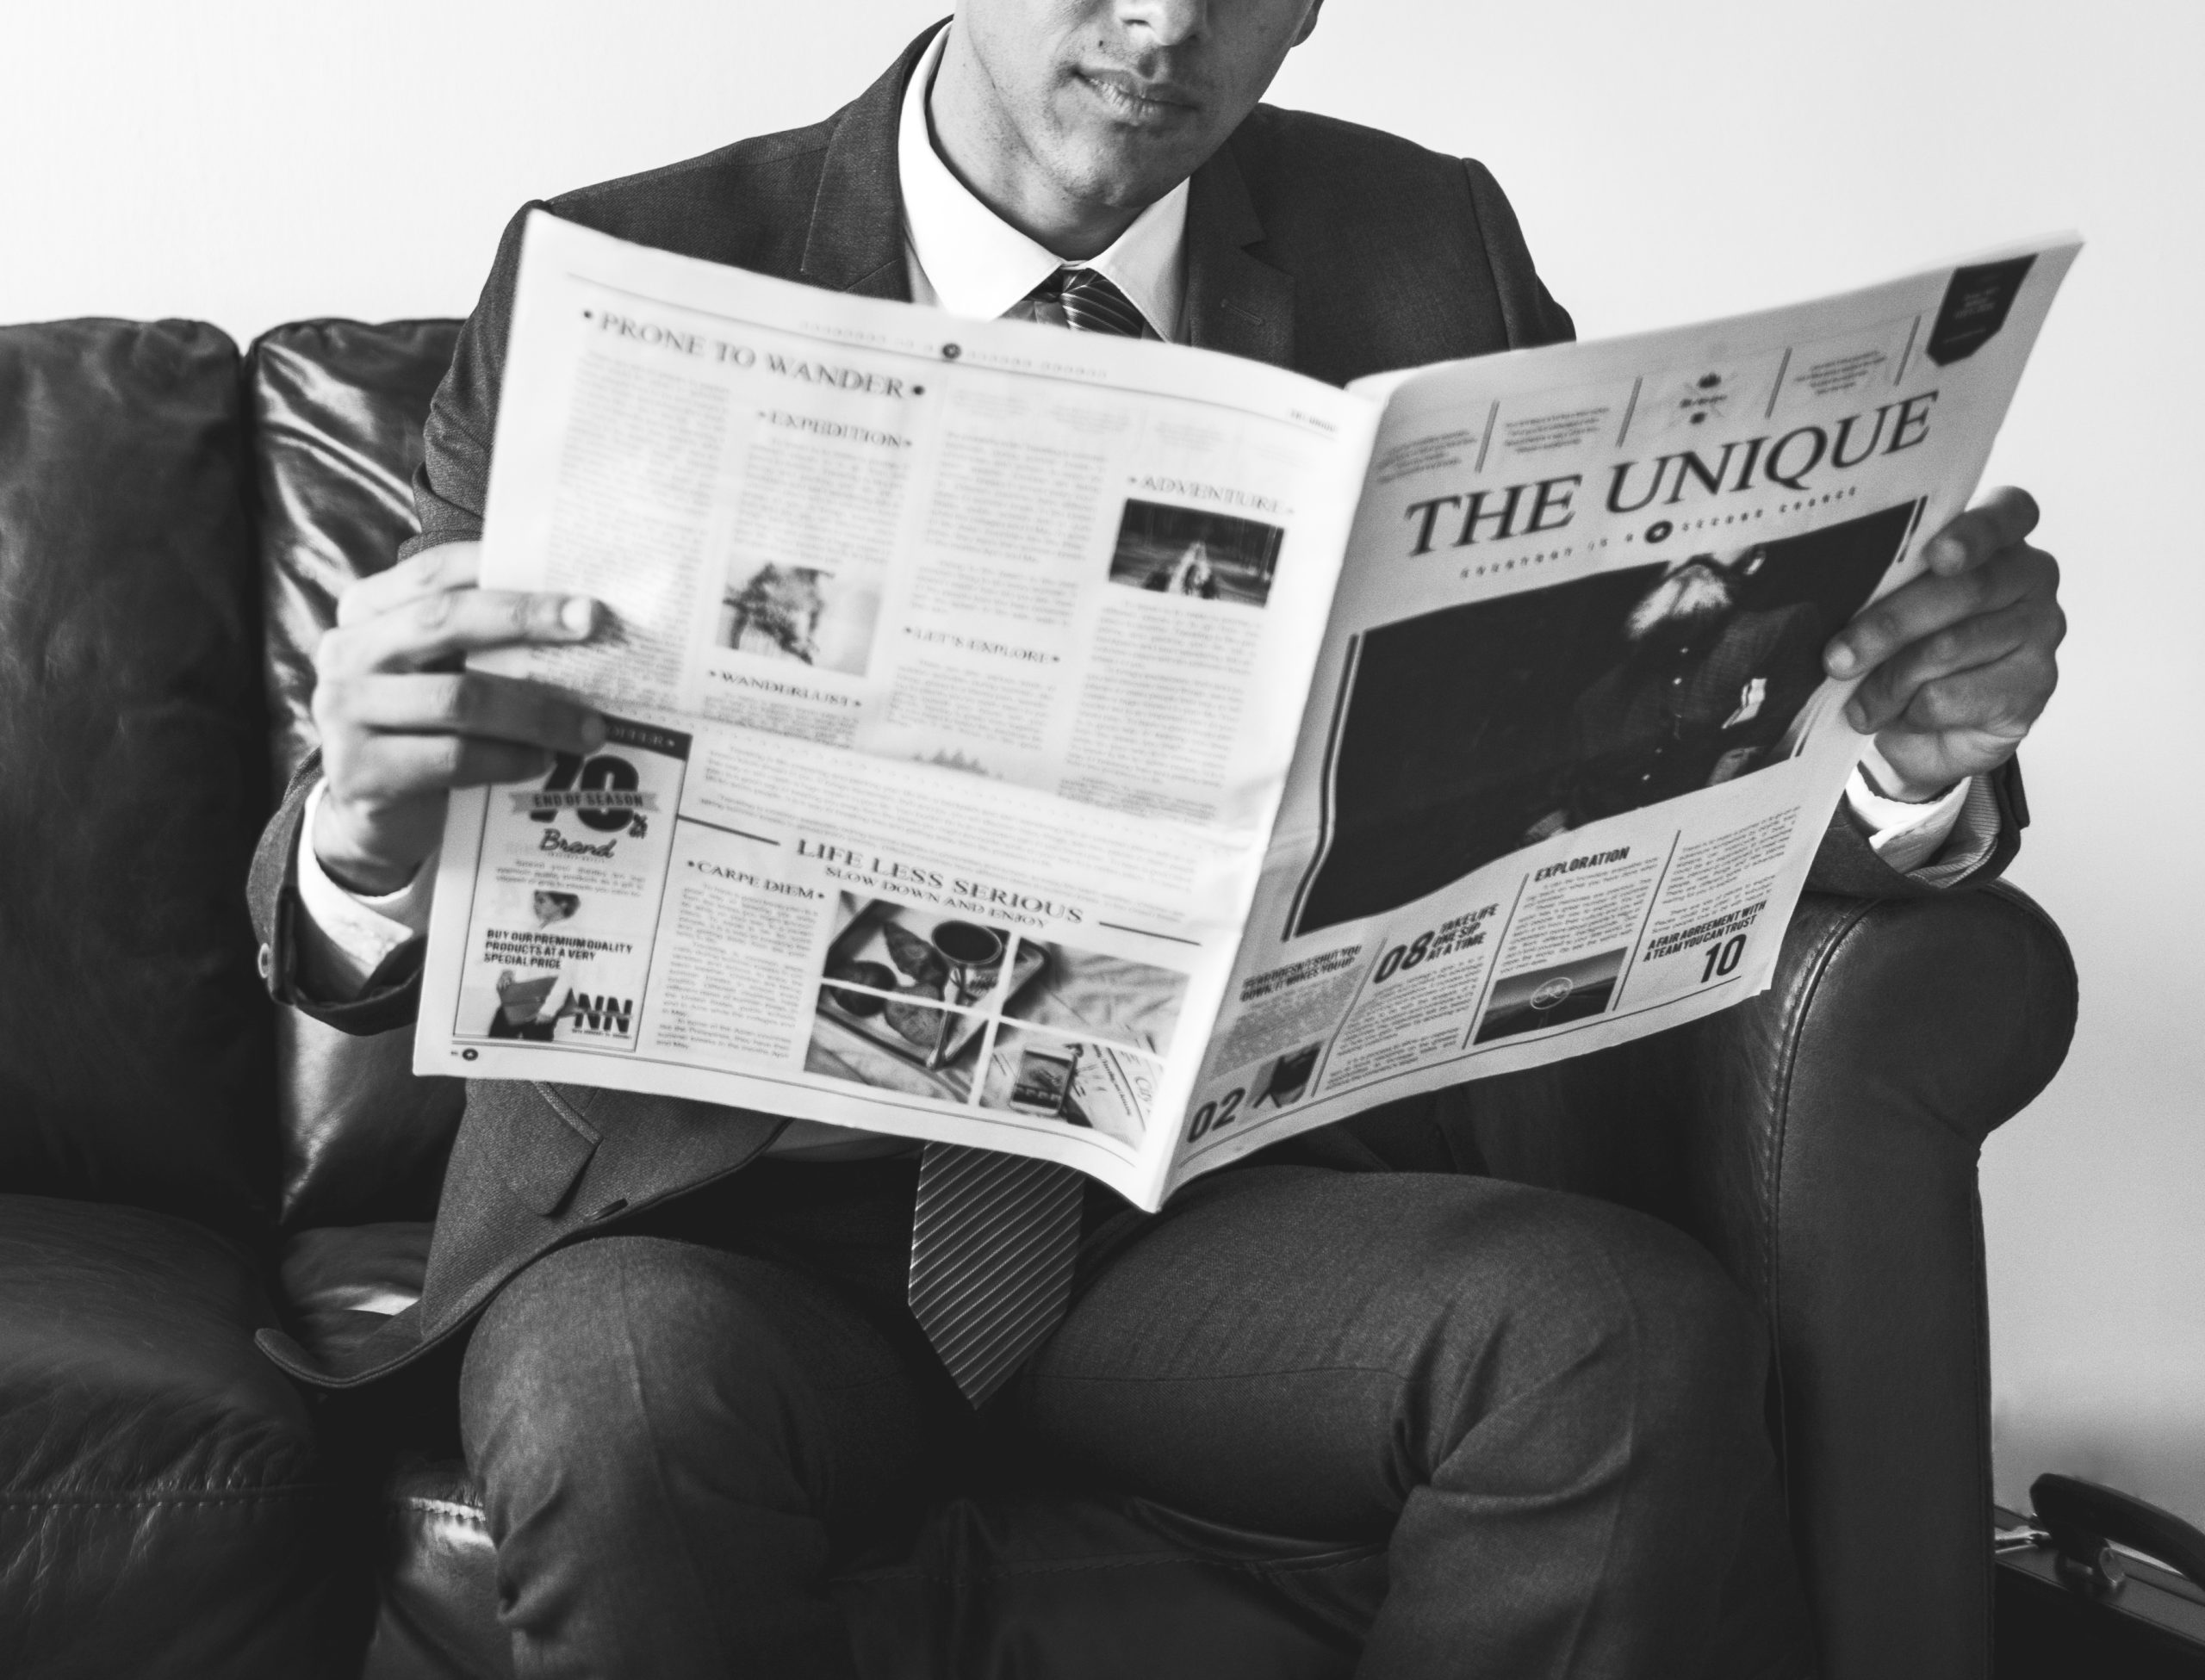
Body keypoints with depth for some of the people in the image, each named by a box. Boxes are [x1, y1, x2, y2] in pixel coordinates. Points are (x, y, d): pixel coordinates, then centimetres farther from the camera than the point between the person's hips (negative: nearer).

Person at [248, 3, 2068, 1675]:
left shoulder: (1426, 256, 1)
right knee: (627, 1406, -34)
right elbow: (378, 958, -9)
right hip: (721, 1202, -2)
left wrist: (1913, 760, -22)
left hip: (1211, 1189, 2)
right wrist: (372, 815, -33)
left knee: (1635, 1336, -26)